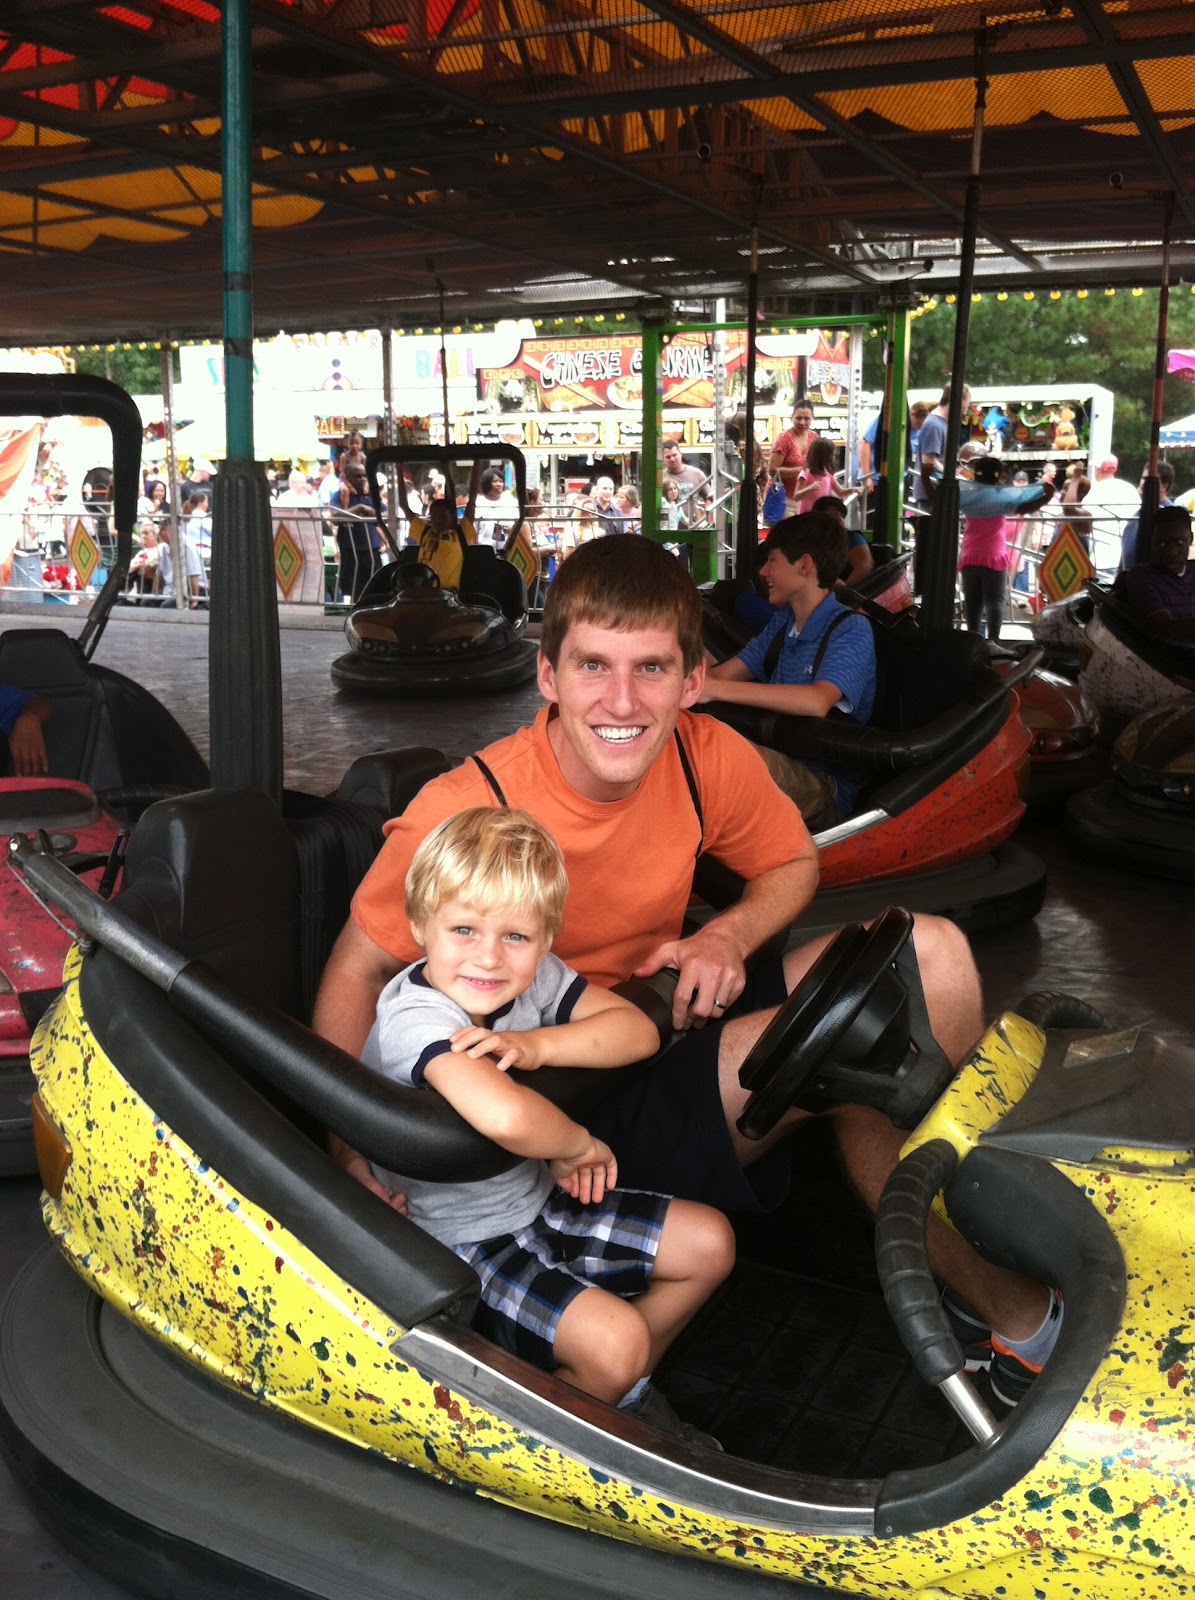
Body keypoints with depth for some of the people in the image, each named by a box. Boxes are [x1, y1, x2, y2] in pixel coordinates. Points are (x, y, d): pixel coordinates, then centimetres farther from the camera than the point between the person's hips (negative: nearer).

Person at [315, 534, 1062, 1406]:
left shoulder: (708, 756, -10)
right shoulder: (465, 812, -24)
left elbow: (792, 862, 8)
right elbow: (357, 969, -14)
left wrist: (728, 937, -13)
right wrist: (351, 1153, -24)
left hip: (677, 1028, 6)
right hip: (572, 1111, -6)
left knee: (932, 952, -10)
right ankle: (979, 1285, 3)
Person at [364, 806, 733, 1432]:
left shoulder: (532, 975, -7)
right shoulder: (414, 1017, -31)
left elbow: (639, 1031, -11)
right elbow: (504, 1115, -49)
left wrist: (535, 1044, -26)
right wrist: (577, 1144, -28)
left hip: (537, 1203, 8)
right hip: (459, 1247, -8)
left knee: (709, 1242, 6)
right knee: (615, 1337, -25)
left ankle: (621, 1391, 27)